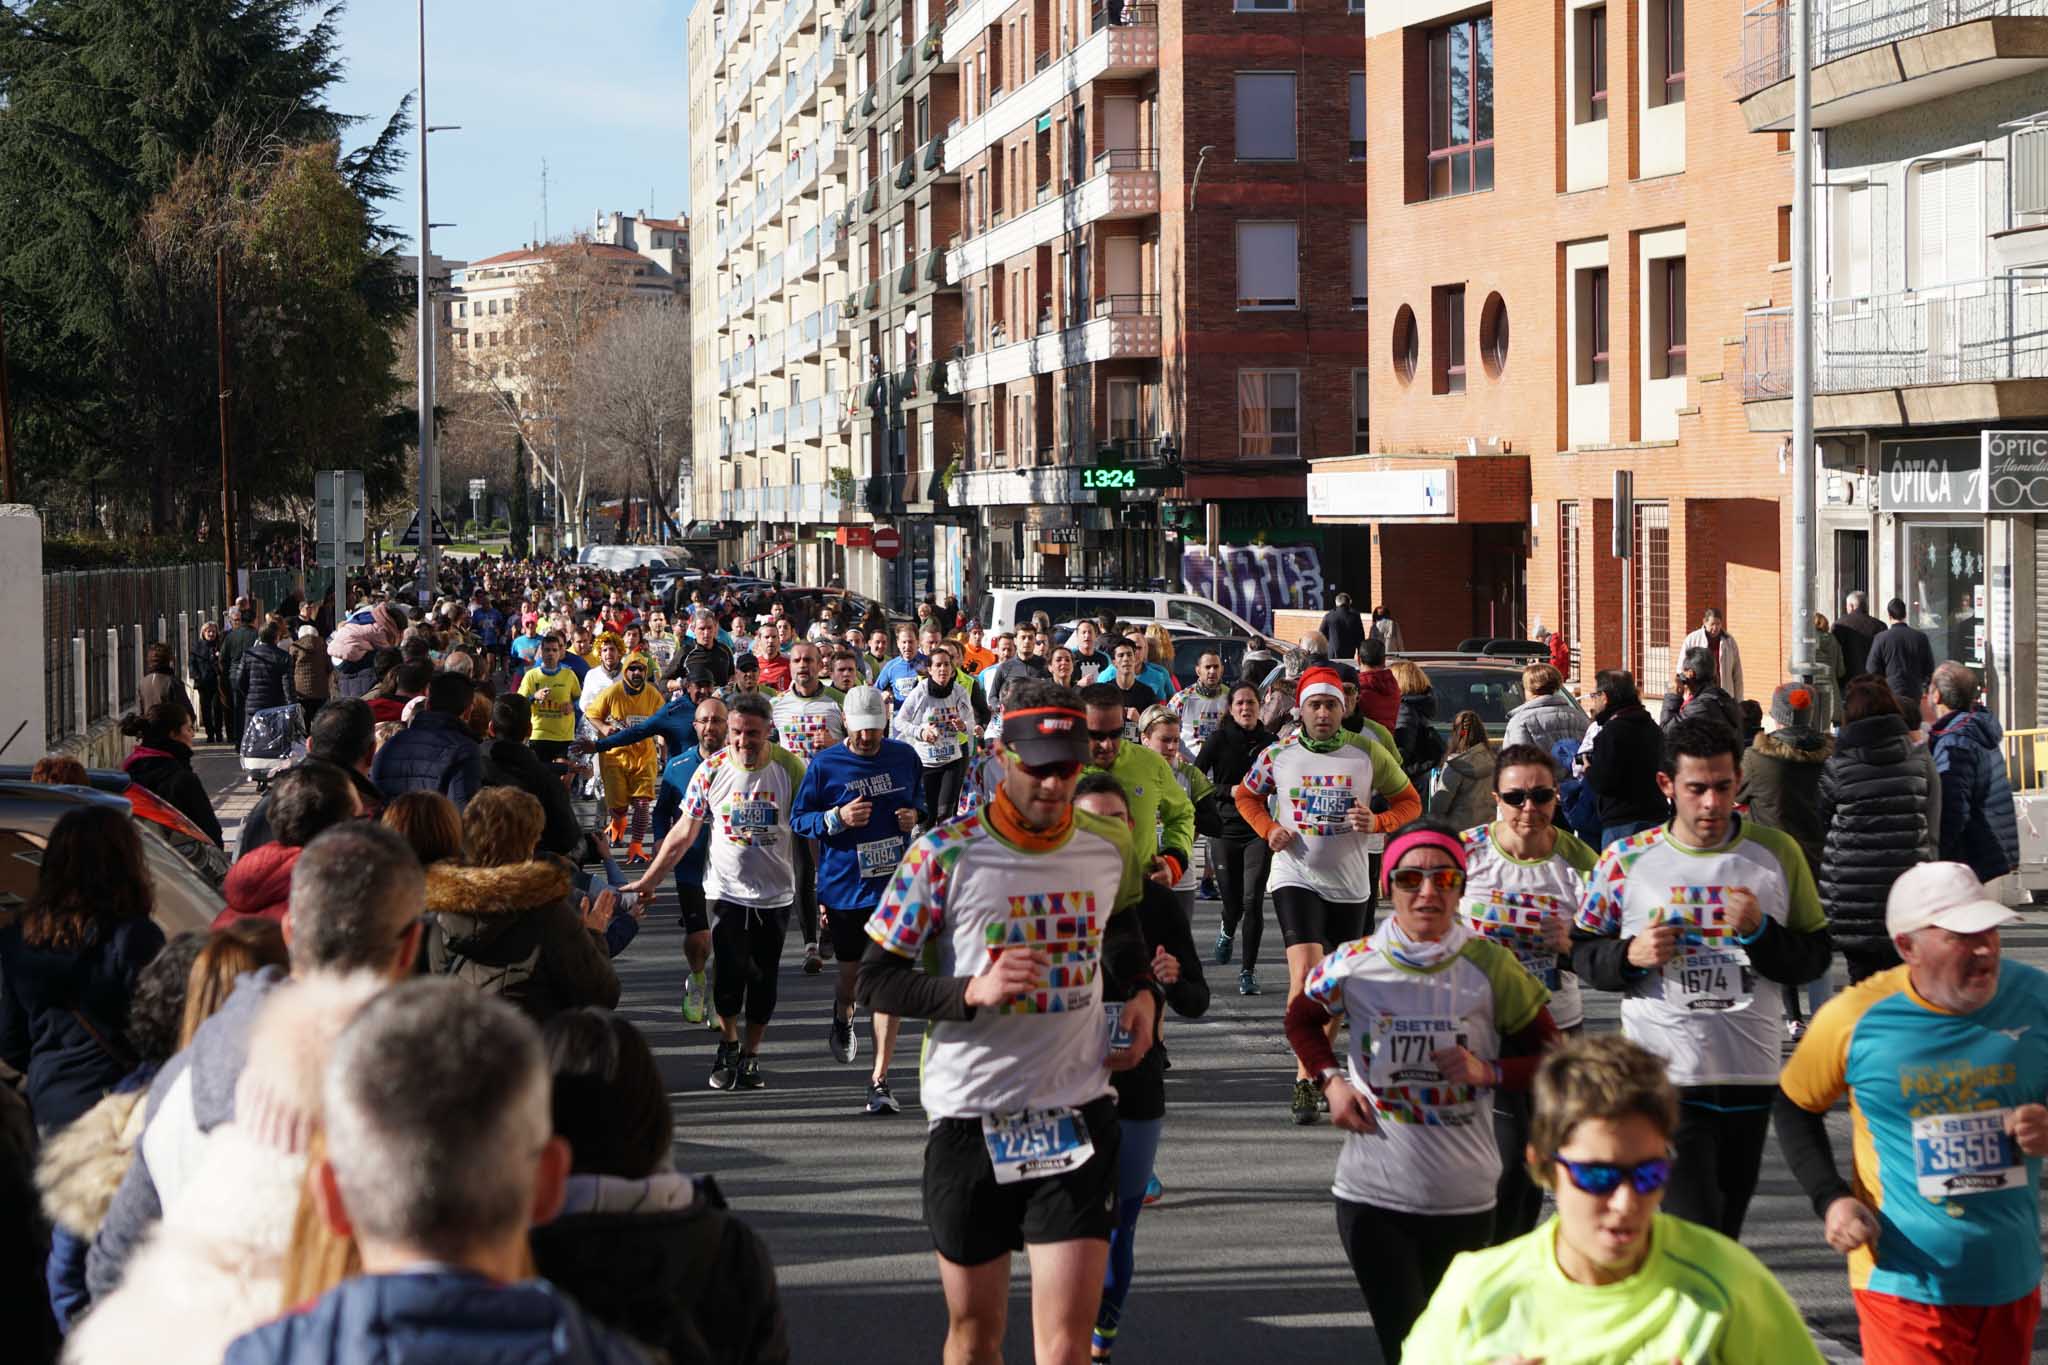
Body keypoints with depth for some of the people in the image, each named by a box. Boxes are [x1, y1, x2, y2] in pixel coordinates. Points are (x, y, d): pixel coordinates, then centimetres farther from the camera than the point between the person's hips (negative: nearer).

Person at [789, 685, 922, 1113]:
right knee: (851, 972, 15)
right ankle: (843, 1017, 53)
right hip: (844, 885, 0)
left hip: (894, 882, 0)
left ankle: (880, 1079, -2)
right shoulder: (824, 764, -6)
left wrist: (916, 814, -4)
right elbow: (798, 819, -1)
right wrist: (837, 818, -19)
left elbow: (922, 796, 19)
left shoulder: (905, 757, 1)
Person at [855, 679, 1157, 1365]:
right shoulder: (946, 854, -9)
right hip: (970, 1117, -1)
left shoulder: (1112, 849, 2)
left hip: (1078, 1113, 1)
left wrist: (1143, 993, 8)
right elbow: (876, 981, -7)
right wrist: (972, 991, -22)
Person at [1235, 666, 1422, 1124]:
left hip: (1350, 884, 2)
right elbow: (1246, 795, 16)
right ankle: (1305, 1080, -19)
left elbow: (1409, 801, 7)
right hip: (1296, 878, -2)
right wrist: (1268, 829, -3)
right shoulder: (1279, 754, -1)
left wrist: (1378, 822, -13)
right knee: (1305, 973, -19)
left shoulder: (1367, 752, -2)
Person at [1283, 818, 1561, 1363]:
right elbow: (1302, 1020, 16)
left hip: (1463, 1198, 1)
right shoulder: (1354, 966, -5)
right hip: (1373, 1194, -1)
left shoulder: (1490, 968, -7)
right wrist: (1330, 1079, -1)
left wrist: (1490, 1072, -16)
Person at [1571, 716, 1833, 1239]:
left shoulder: (1777, 853, 4)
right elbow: (1583, 952, 9)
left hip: (1750, 1078, 3)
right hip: (1664, 1078, -3)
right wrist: (1631, 955, -12)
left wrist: (1760, 930, -13)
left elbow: (1813, 958, 6)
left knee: (1725, 1231, 13)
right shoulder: (1626, 860, 1)